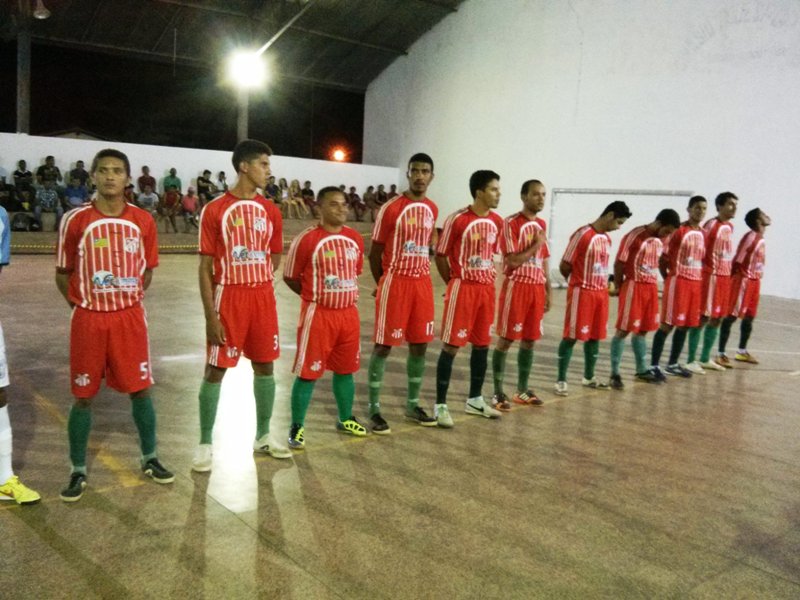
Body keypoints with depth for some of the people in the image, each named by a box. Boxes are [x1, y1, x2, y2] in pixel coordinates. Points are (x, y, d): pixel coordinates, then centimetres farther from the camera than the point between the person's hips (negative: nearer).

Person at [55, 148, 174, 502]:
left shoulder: (143, 221, 0)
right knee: (83, 396, 6)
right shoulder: (75, 220, -6)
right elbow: (62, 274, 2)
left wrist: (129, 299, 7)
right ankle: (78, 471, 21)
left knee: (141, 390, 8)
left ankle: (149, 459, 26)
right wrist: (83, 305, 1)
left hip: (130, 317, 2)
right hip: (88, 320, -2)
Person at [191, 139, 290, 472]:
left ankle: (263, 437, 25)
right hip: (228, 298, -5)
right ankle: (205, 444, 16)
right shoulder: (215, 210, -8)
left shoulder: (270, 211, 7)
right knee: (215, 370, 2)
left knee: (265, 366, 11)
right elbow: (206, 267, -8)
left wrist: (259, 284, 7)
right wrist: (210, 315, -12)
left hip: (263, 298, 5)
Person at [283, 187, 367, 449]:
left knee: (345, 369, 17)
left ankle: (345, 419, 34)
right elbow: (290, 277, -4)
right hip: (318, 315, -5)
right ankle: (297, 427, 15)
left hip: (349, 314, 6)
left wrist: (347, 296, 11)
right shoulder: (307, 239, -13)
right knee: (308, 372, 0)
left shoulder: (355, 238, 5)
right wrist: (315, 296, 3)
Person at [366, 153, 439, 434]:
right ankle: (374, 409, 7)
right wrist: (383, 283, 2)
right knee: (383, 345, -2)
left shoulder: (432, 209, 10)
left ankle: (412, 404, 24)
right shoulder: (391, 208, -9)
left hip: (423, 283, 6)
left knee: (419, 345, 10)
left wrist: (420, 274, 15)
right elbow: (375, 251, -4)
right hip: (395, 282, -6)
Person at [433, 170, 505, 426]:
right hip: (463, 288, -6)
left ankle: (475, 399, 28)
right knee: (451, 345, -4)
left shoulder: (497, 222, 6)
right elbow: (440, 255, -6)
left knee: (482, 344, 13)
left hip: (487, 289, 7)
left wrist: (488, 280, 11)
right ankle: (440, 405, 5)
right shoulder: (457, 219, -13)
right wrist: (453, 283, 0)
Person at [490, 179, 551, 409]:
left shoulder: (542, 224, 14)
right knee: (505, 339, -1)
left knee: (530, 340, 10)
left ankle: (522, 390, 21)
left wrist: (547, 291, 14)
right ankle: (498, 392, 6)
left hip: (537, 288, 7)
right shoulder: (511, 223, -10)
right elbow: (513, 261, -18)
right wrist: (537, 244, -10)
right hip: (516, 287, -7)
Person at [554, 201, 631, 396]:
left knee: (595, 336, 13)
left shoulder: (607, 239, 11)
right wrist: (579, 280, 4)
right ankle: (561, 380, 2)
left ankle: (589, 377, 25)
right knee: (571, 336, -4)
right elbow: (564, 266, -11)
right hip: (582, 293, -8)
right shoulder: (583, 234, -14)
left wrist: (605, 284, 9)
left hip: (601, 293, 8)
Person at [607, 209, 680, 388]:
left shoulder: (661, 240, 8)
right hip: (633, 287, -7)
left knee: (642, 330, 14)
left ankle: (642, 370, 24)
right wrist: (618, 287, -5)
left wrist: (653, 284, 14)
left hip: (651, 288, 7)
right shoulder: (634, 236, -15)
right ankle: (614, 373, 1)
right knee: (623, 330, -4)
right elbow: (619, 263, -11)